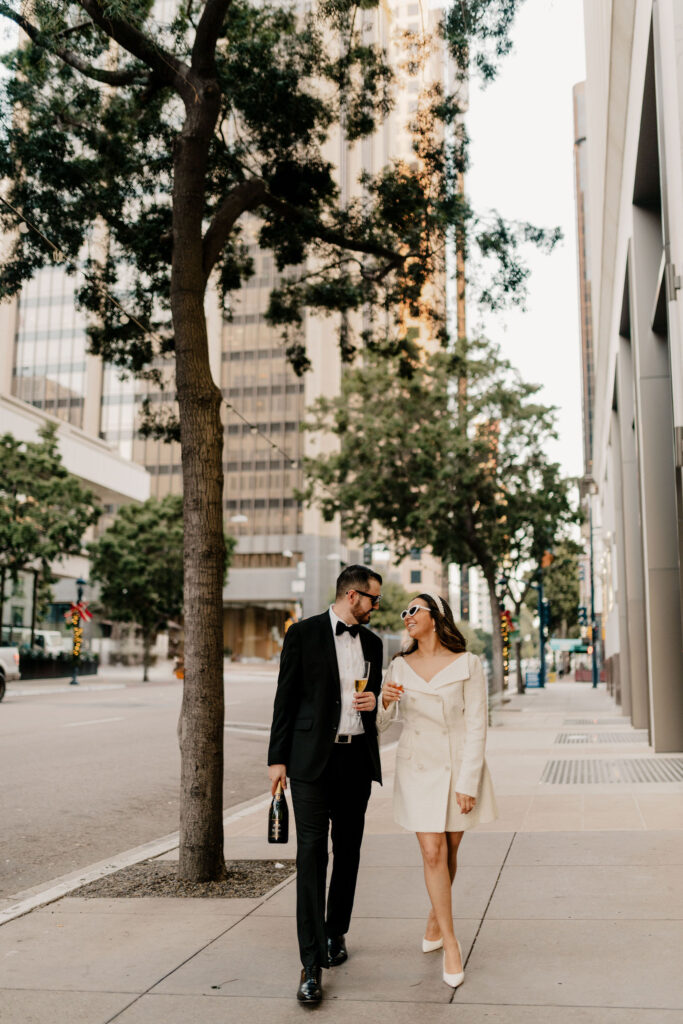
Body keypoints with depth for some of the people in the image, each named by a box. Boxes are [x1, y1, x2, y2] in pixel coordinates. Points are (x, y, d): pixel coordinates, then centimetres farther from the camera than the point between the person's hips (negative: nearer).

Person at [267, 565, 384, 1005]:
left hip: (357, 757, 5)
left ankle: (336, 932, 31)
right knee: (312, 852, -8)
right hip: (313, 758, -5)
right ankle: (312, 964, -5)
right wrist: (277, 758, -5)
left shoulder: (372, 642, 12)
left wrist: (375, 700, -3)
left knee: (348, 850, 12)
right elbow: (286, 698, -3)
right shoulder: (304, 633, -4)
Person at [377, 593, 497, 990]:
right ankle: (451, 944, 7)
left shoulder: (467, 664, -7)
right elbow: (381, 723, 7)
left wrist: (468, 783, -13)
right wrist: (386, 703, -16)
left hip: (458, 767, -1)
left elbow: (477, 726, -8)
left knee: (449, 851, 10)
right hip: (417, 768, 1)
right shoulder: (400, 666, 2)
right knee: (433, 853, -5)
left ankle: (436, 919, 36)